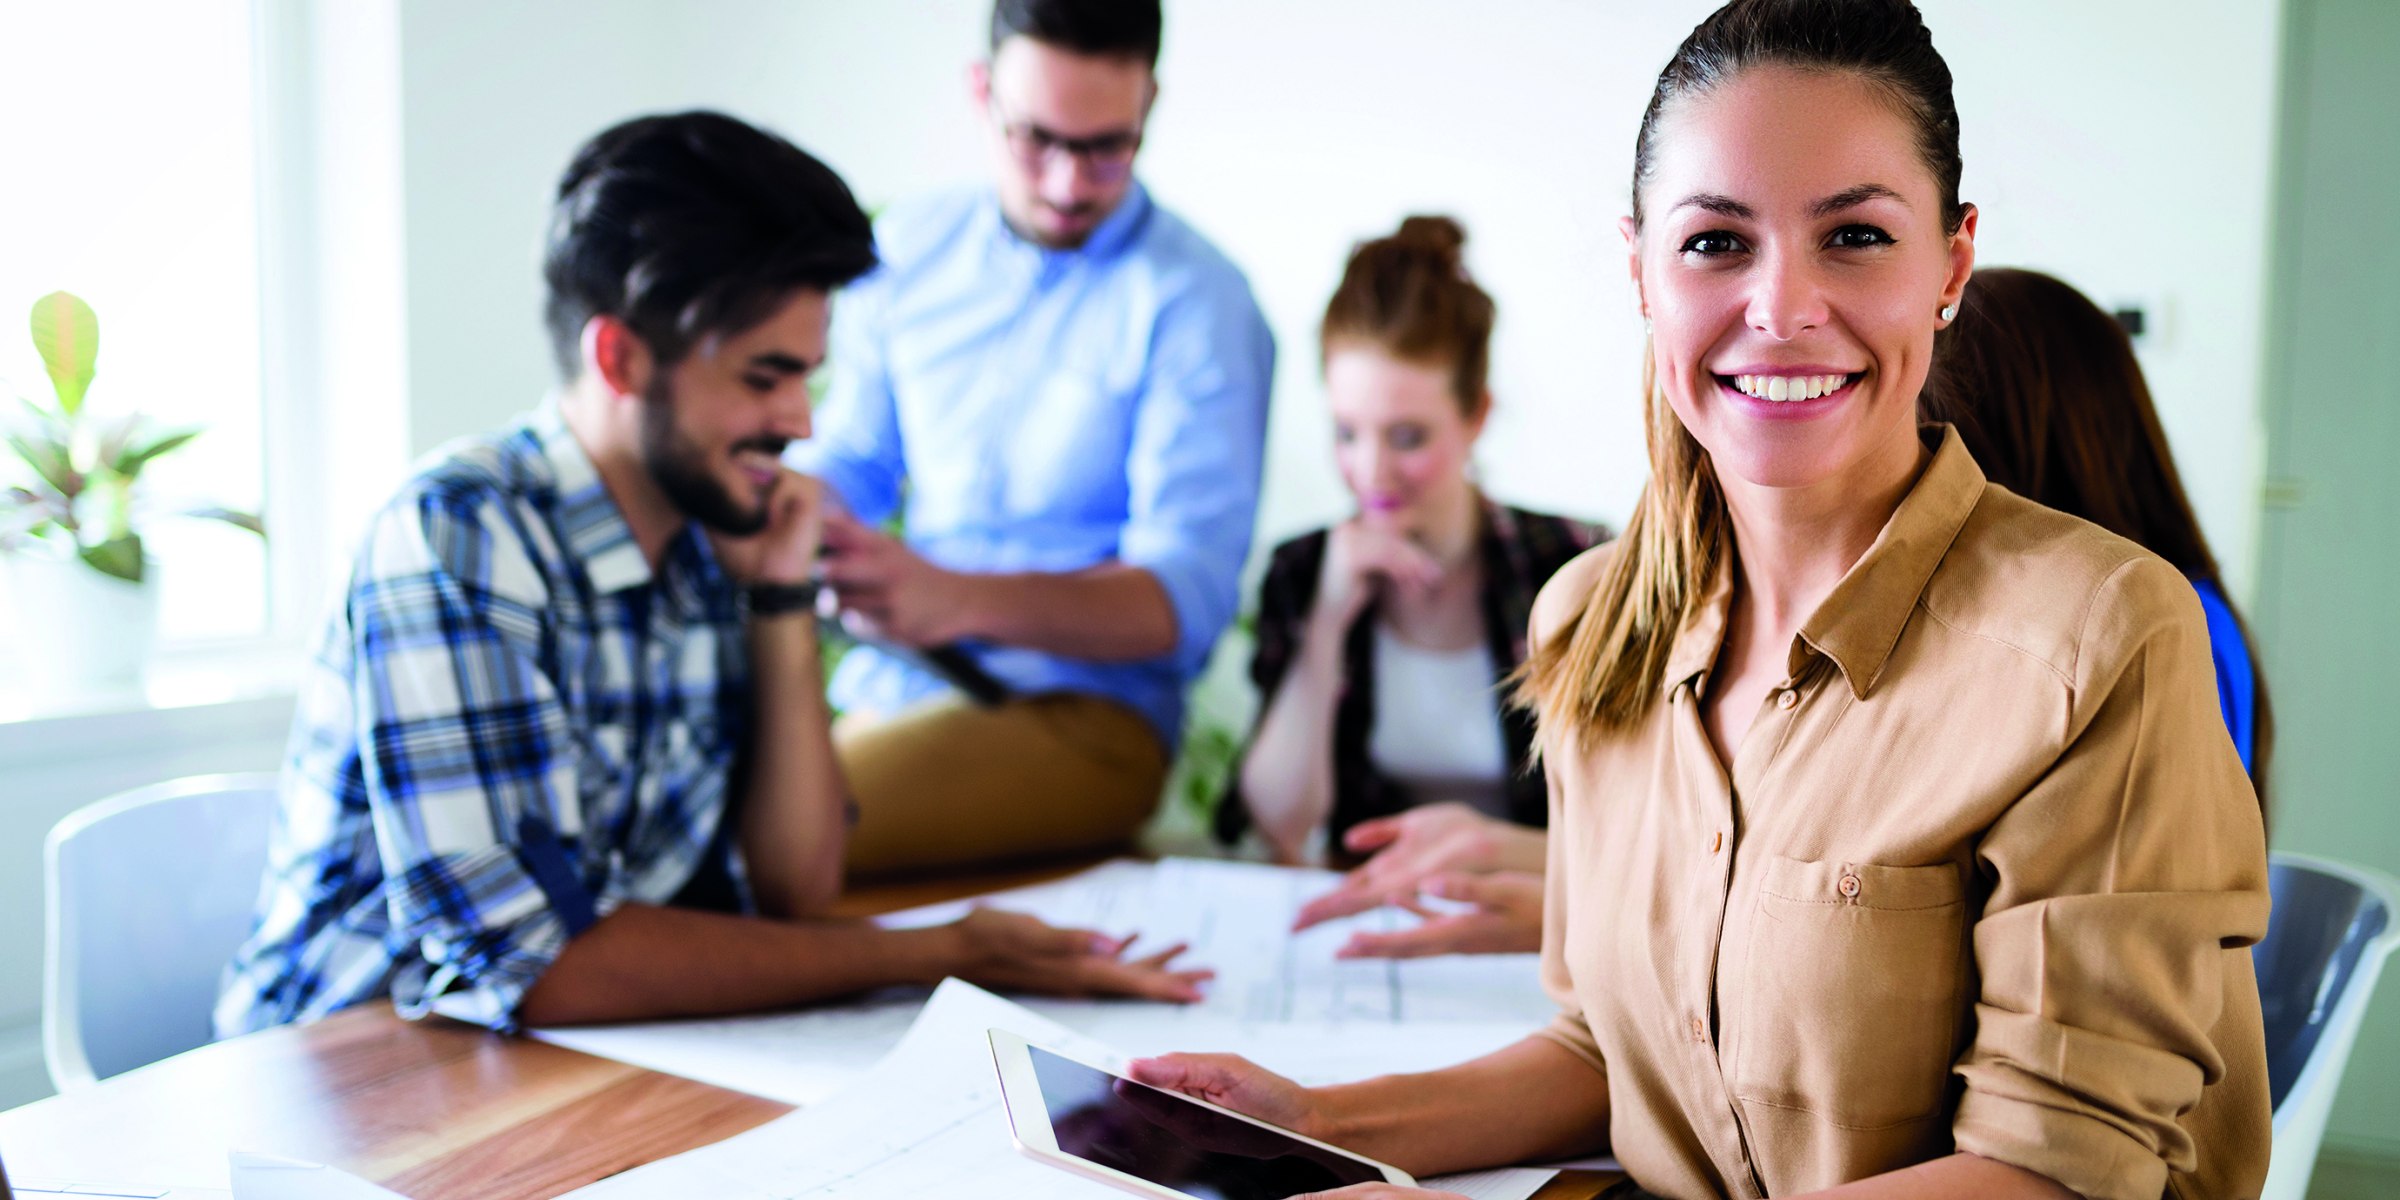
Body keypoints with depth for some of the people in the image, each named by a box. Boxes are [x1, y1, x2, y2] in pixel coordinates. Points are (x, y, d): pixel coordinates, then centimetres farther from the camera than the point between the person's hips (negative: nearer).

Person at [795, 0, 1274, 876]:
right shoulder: (909, 246, 12)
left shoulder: (1193, 303, -7)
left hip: (1081, 707, -5)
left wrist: (957, 599, -31)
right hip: (883, 688, 5)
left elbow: (1188, 596, -14)